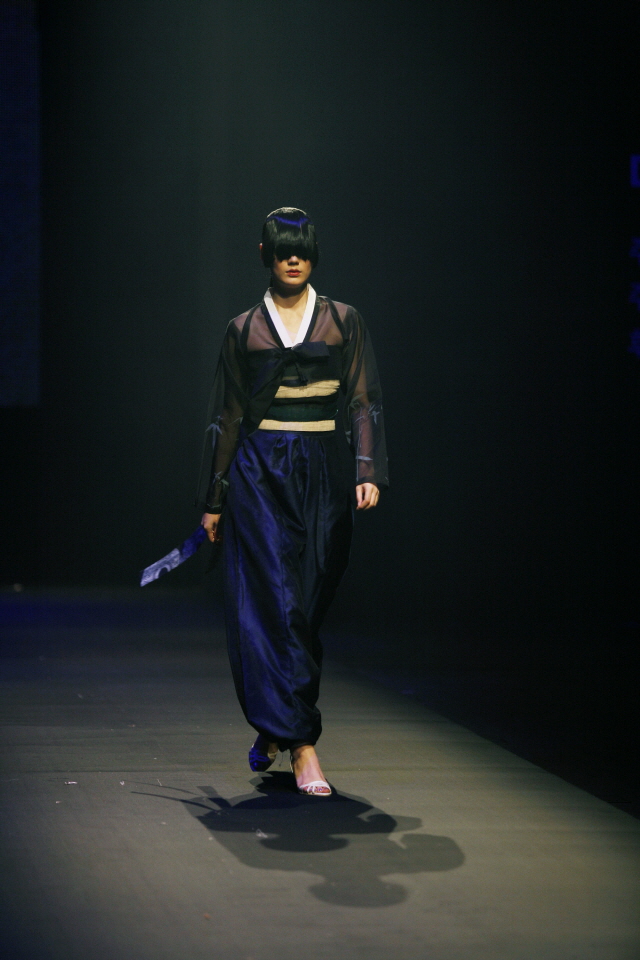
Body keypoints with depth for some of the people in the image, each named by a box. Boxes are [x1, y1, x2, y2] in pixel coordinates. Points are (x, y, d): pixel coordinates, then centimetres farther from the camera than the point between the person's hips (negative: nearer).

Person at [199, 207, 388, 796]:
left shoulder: (343, 322, 7)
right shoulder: (244, 330, 6)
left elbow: (364, 402, 2)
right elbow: (226, 416, 9)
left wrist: (369, 471, -11)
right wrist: (214, 499, 7)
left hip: (320, 472, 1)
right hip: (259, 473, -1)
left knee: (309, 601, 4)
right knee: (274, 600, -11)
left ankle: (274, 729, 23)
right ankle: (302, 745, -11)